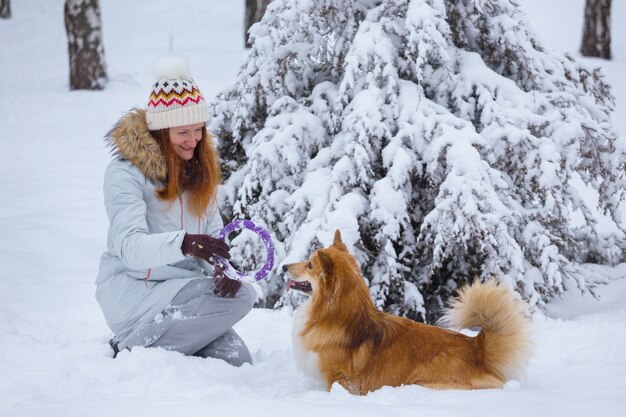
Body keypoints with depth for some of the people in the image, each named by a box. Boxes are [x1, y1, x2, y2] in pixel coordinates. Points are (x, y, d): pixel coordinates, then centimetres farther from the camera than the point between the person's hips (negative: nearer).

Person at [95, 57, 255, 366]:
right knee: (241, 297, -25)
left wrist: (225, 267, -18)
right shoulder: (125, 172, -12)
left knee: (238, 363, -13)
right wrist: (183, 243, -45)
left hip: (185, 288, 7)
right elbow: (129, 246, -25)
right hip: (130, 290, -7)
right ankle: (133, 348, -16)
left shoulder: (198, 168, 12)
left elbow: (214, 232, 6)